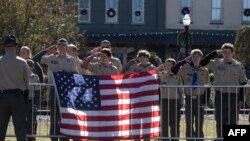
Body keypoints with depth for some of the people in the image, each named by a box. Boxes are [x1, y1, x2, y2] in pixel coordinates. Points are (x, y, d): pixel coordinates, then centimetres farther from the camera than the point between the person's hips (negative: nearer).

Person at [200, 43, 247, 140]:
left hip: (234, 97, 0)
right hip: (220, 96, 0)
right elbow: (203, 63, -7)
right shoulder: (216, 64, 3)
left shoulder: (239, 66, 4)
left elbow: (243, 83, 7)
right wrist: (215, 53, -10)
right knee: (220, 122, 2)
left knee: (233, 122, 4)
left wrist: (241, 99, 1)